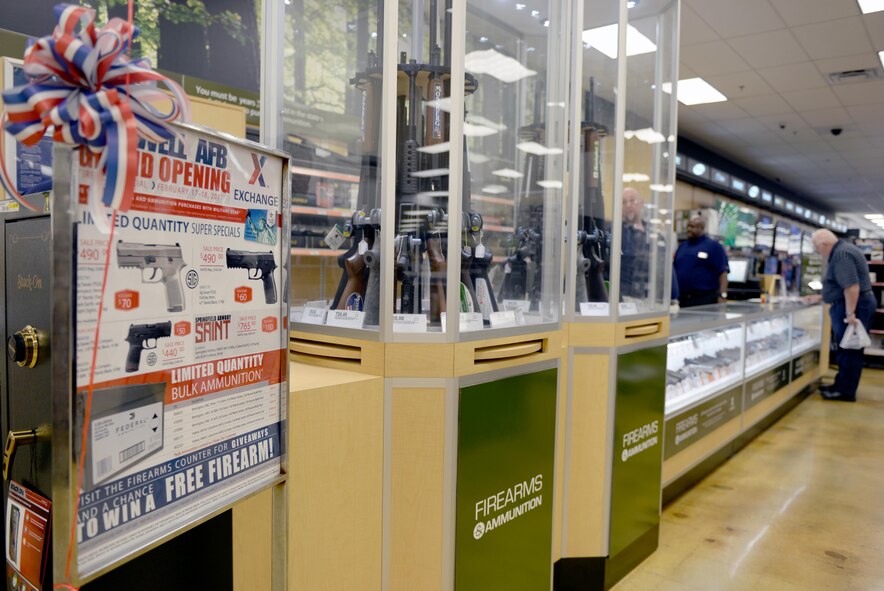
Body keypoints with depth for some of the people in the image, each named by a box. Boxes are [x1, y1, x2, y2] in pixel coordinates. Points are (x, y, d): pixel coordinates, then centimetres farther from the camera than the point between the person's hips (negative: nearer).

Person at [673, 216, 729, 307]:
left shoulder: (713, 246, -1)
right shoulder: (682, 246, 16)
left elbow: (723, 272, -6)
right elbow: (674, 270, 19)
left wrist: (722, 295, -17)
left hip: (705, 299, -5)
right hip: (683, 299, 6)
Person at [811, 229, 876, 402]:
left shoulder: (842, 254, -18)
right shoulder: (842, 251, 17)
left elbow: (852, 286, -26)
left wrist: (850, 313, -26)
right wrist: (819, 297, 31)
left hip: (852, 305, -11)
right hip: (851, 304, 11)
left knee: (849, 350, -4)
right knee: (847, 349, 15)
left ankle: (846, 392, 2)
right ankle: (842, 386, 23)